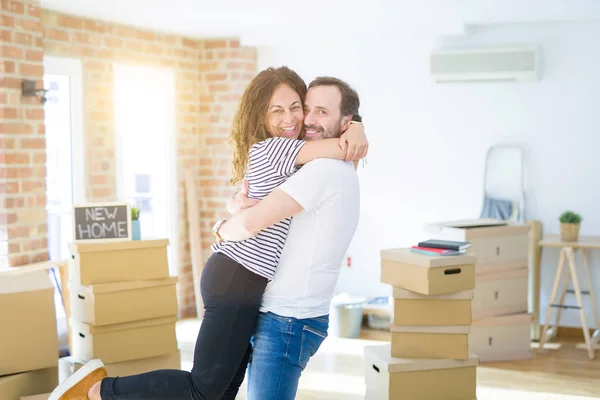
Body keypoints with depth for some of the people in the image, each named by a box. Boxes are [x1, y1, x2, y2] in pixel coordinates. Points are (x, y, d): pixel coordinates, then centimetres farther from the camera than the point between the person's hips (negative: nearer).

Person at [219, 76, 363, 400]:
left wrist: (223, 230, -3)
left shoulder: (326, 169, -18)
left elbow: (251, 222, -26)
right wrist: (239, 203, -9)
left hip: (288, 322, -10)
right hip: (274, 314, 10)